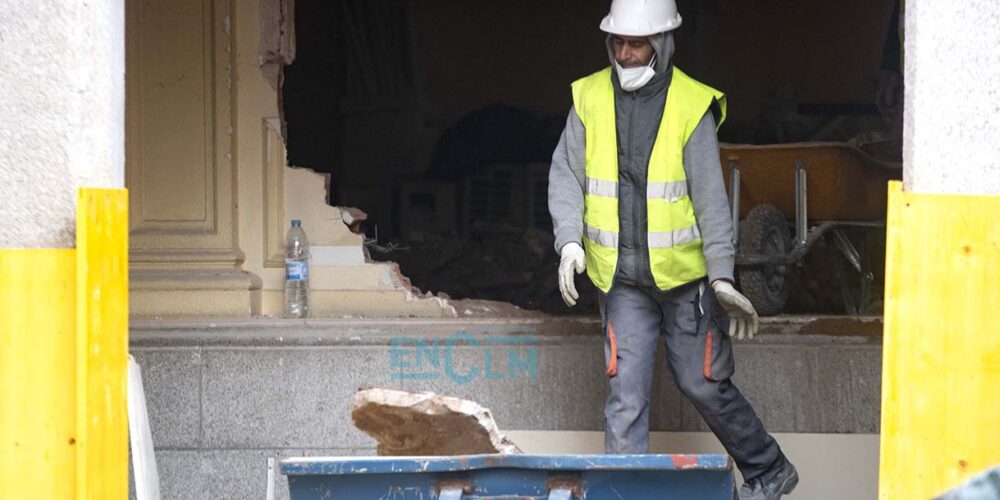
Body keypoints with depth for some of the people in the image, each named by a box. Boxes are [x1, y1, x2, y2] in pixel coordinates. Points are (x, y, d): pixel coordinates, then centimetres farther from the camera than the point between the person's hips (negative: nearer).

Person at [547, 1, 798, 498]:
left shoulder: (692, 106, -11)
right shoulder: (590, 98, -2)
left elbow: (711, 197, -10)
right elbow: (566, 174, 3)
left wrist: (722, 275, -14)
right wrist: (570, 241, -11)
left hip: (684, 273, -2)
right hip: (621, 278, 2)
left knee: (703, 383, 7)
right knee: (625, 392, -2)